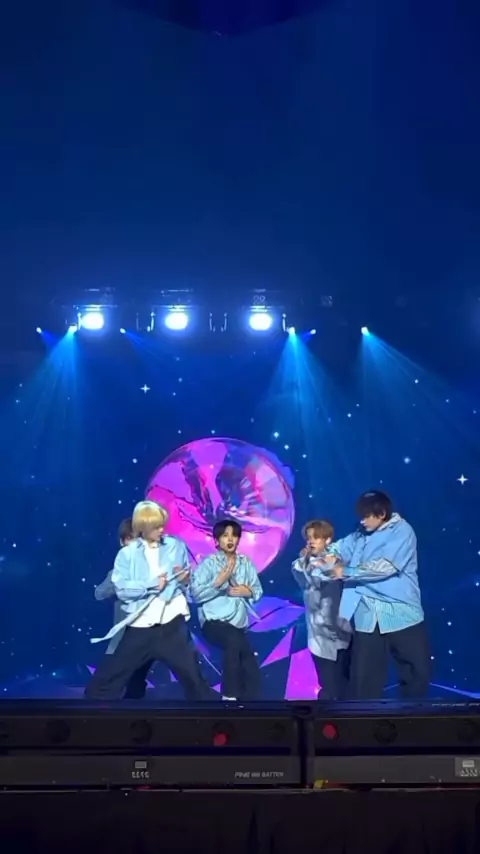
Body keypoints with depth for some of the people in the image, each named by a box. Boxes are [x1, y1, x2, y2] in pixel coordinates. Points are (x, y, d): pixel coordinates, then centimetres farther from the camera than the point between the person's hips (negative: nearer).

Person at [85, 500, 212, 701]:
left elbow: (187, 585, 14)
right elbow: (121, 588, -8)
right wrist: (151, 585, -12)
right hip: (140, 628, 0)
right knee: (107, 678, 4)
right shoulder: (127, 553, 4)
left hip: (173, 624, 1)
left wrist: (185, 580, -7)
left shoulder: (177, 546, 10)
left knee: (193, 676, 1)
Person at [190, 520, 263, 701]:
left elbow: (258, 591, 12)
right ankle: (230, 696, -23)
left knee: (251, 670, -4)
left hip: (238, 624, 5)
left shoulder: (246, 562, 9)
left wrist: (248, 591, -9)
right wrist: (219, 582, -20)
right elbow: (195, 594, -11)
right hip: (214, 622, -5)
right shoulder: (209, 563, -3)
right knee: (234, 638, -35)